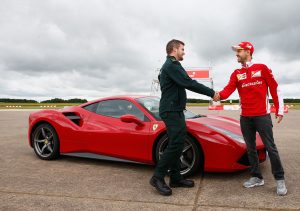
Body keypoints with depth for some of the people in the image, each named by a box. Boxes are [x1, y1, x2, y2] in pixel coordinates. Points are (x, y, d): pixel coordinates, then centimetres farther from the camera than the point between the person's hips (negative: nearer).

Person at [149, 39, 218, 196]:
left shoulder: (168, 66, 21)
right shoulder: (172, 65, -12)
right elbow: (189, 83, -19)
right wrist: (211, 93, -14)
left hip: (173, 109, 11)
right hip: (171, 110, -11)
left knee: (177, 143, 9)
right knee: (176, 143, -13)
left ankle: (175, 178, 13)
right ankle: (158, 177, -7)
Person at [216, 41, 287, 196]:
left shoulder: (262, 68, 2)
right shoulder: (236, 74, 9)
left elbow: (274, 89, 2)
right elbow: (228, 89, -7)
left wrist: (280, 110, -1)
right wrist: (219, 95, -29)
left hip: (262, 116, -4)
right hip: (245, 117, 4)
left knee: (270, 147, 0)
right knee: (250, 148, 10)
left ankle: (280, 179, 13)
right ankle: (257, 177, 22)